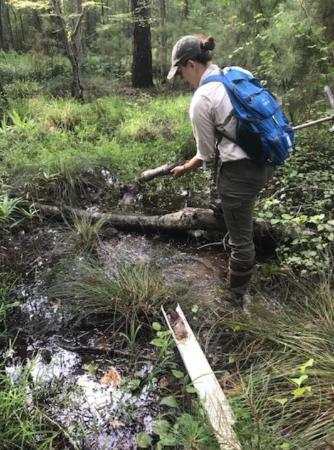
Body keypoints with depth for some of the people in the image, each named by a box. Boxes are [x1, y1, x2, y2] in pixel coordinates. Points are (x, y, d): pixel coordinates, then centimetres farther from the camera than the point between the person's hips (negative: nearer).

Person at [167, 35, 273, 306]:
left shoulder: (201, 101, -15)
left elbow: (206, 154, -6)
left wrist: (184, 169, 13)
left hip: (241, 172, -9)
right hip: (267, 162, 9)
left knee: (240, 238, 9)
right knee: (241, 228, 30)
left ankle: (238, 296, 30)